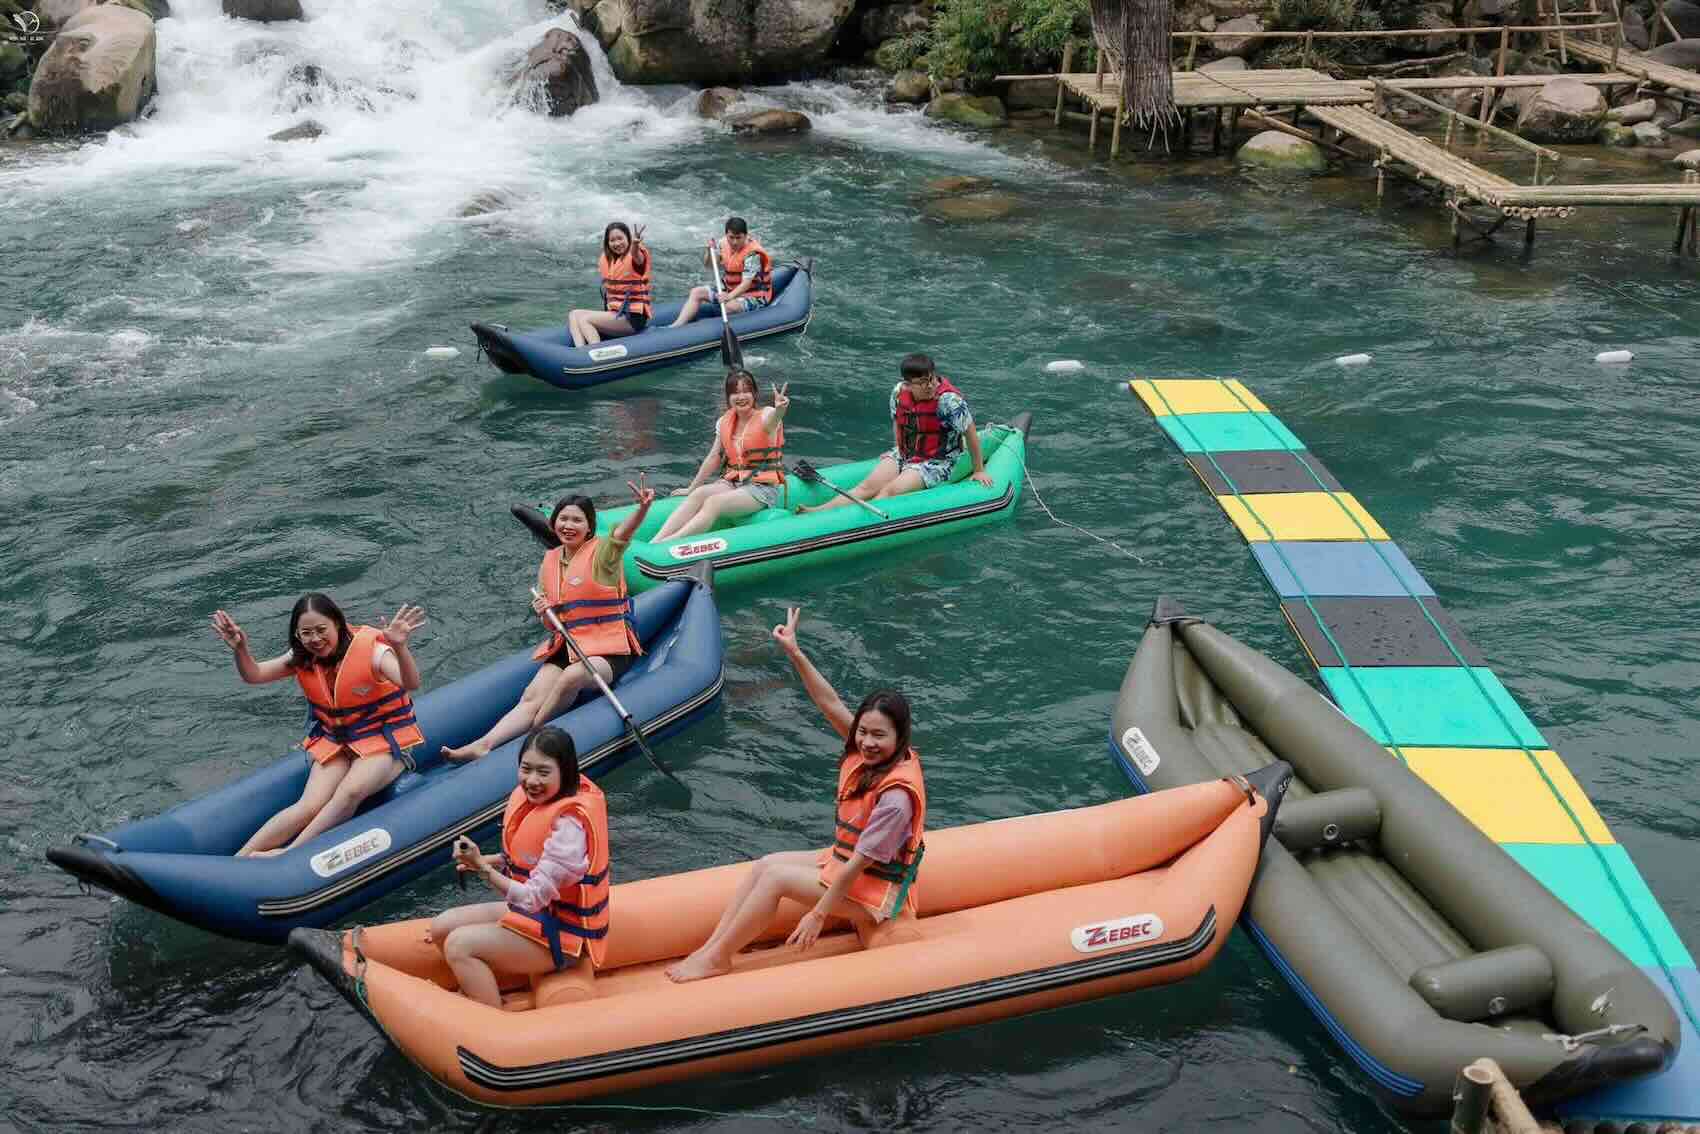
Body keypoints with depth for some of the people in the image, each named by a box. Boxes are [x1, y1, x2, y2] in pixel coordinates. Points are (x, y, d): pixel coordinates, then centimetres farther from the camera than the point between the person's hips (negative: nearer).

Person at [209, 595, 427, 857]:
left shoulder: (371, 650, -21)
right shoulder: (303, 658, -1)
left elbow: (411, 684, -37)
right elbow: (253, 675, -1)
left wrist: (399, 648, -57)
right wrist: (240, 649, -22)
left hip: (383, 742, -4)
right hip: (333, 742, 5)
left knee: (350, 792, -33)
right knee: (311, 806, -19)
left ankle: (290, 853, -27)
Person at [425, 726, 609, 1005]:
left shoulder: (569, 825, -28)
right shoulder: (531, 798, -4)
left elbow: (533, 899, -28)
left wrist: (482, 867, -32)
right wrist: (491, 861, -3)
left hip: (561, 933, -9)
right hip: (534, 909, 9)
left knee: (459, 945, -19)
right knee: (442, 926, 3)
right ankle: (482, 996, 12)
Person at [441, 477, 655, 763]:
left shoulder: (601, 552, -8)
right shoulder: (549, 562, 10)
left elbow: (622, 533, -33)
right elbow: (553, 624, 16)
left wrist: (642, 509, -55)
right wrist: (544, 614, -9)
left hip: (609, 648, -6)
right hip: (566, 646, 6)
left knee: (571, 677, -33)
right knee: (531, 697, -15)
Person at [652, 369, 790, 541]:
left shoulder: (765, 416, -9)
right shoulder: (724, 422, 9)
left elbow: (773, 417, -34)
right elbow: (713, 458, 16)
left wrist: (779, 410, -59)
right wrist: (691, 488, 18)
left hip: (763, 488, -5)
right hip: (732, 482, 6)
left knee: (713, 502, -29)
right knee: (698, 494, -24)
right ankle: (653, 542, -37)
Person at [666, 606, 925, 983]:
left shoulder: (896, 795, -30)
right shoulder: (871, 754, -6)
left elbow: (858, 864, -25)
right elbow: (831, 705, -8)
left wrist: (818, 914, -19)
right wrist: (795, 653, -16)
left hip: (873, 888, -9)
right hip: (842, 862, 9)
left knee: (776, 876, -17)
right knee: (764, 864, -1)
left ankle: (718, 959, -5)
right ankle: (711, 948, -3)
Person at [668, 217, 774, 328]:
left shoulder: (752, 254, -23)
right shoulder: (725, 244, -1)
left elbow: (746, 283, -31)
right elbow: (709, 266, 11)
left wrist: (730, 296, -45)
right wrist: (710, 251, -10)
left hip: (754, 297, -8)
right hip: (728, 291, 8)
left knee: (731, 306, -38)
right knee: (697, 292, -3)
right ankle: (677, 325, -15)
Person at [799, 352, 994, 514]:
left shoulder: (949, 399, -22)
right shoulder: (899, 392, -5)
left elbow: (970, 433, -14)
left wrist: (979, 471, -7)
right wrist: (900, 451, 9)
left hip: (936, 463, -5)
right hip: (904, 454, 5)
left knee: (890, 491, -26)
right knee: (868, 486, -14)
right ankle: (818, 512, -28)